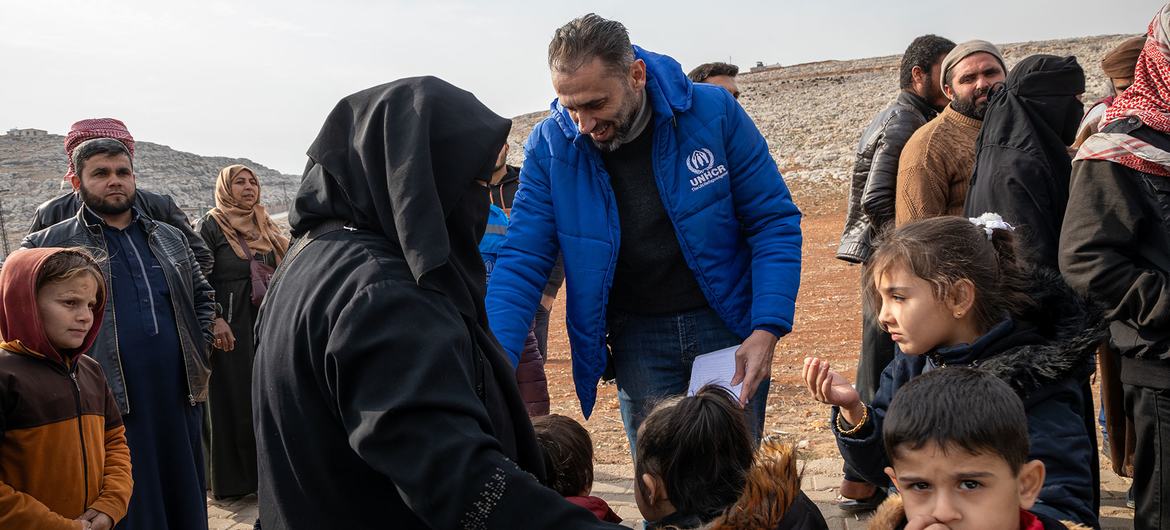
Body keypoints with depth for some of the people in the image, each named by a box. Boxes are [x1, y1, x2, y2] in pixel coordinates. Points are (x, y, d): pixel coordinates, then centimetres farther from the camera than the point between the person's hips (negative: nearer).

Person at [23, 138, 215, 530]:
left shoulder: (169, 238, 14)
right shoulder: (47, 246, 0)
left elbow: (202, 295, 24)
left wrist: (199, 357, 15)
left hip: (180, 399, 4)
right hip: (108, 408, -4)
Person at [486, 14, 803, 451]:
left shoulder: (714, 113, -12)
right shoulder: (550, 146, -10)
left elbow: (773, 222, -6)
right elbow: (521, 264, -9)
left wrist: (768, 328, -16)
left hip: (728, 327, 0)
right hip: (637, 340, 1)